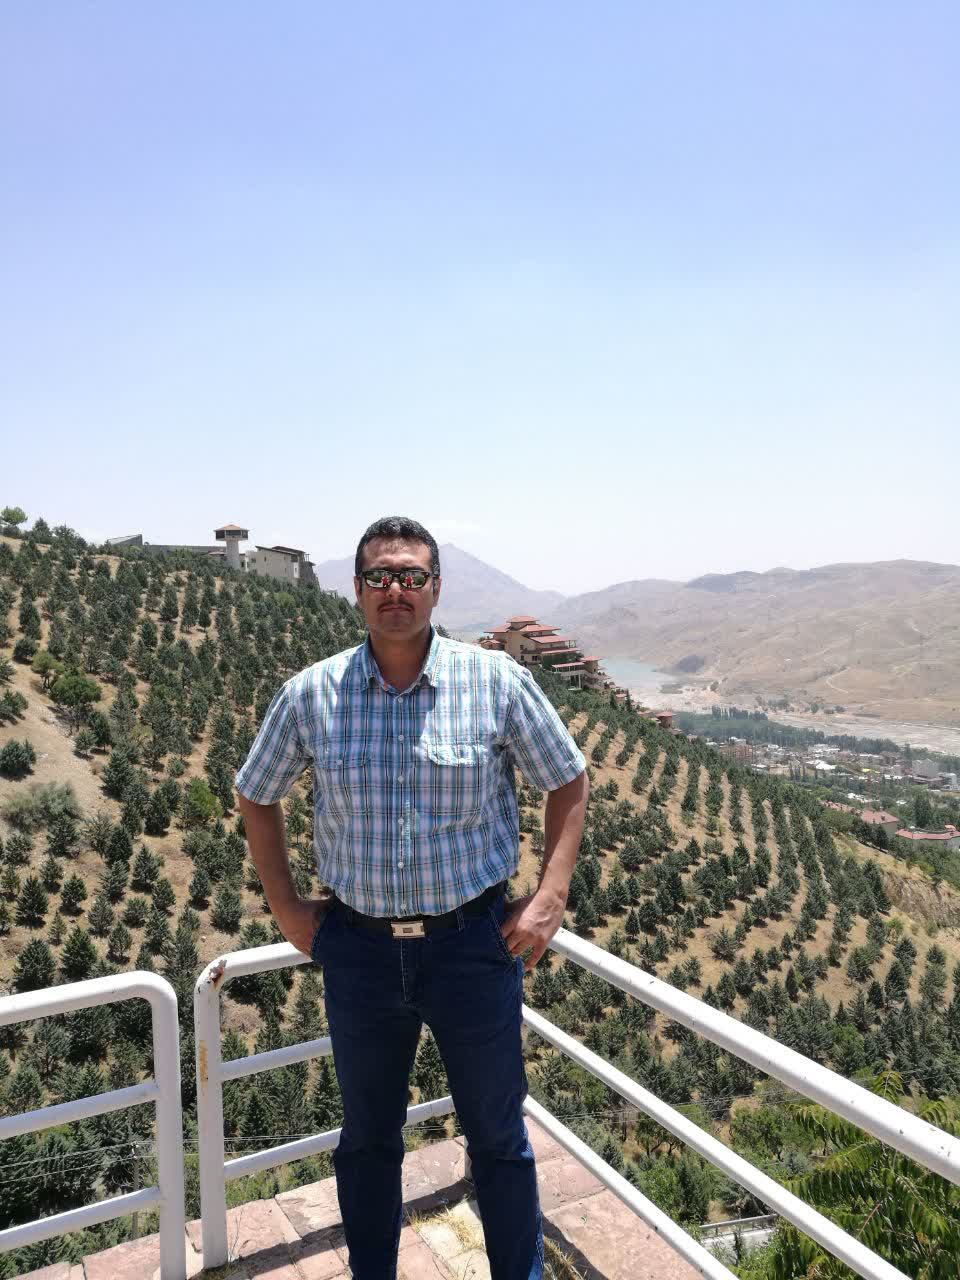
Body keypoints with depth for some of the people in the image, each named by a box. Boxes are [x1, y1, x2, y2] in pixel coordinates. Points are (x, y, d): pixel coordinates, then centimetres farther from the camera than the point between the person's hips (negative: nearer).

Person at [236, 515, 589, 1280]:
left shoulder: (498, 683, -10)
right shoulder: (310, 696, -7)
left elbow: (569, 784, 1)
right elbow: (256, 798, 9)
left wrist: (550, 898, -6)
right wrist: (286, 908, 5)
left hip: (473, 940, -1)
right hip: (358, 949, 2)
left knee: (498, 1137, 16)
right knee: (368, 1137, 22)